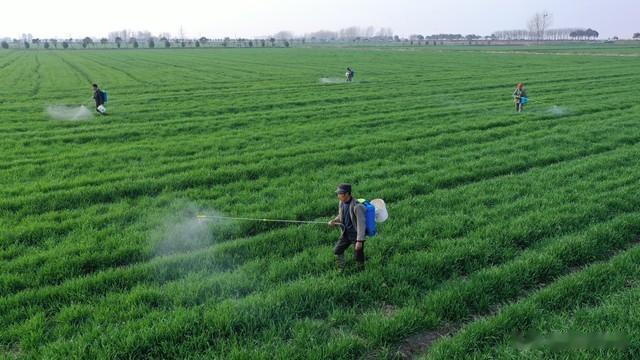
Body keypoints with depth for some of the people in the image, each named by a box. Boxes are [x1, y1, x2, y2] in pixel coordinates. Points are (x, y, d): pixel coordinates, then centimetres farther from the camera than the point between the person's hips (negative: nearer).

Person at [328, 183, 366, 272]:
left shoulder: (357, 206, -27)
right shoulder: (342, 203, -3)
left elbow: (361, 224, -27)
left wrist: (359, 241, -29)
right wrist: (334, 221, -8)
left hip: (356, 234, -7)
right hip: (346, 233, 7)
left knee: (359, 257, 4)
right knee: (337, 250, 11)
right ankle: (341, 270, 30)